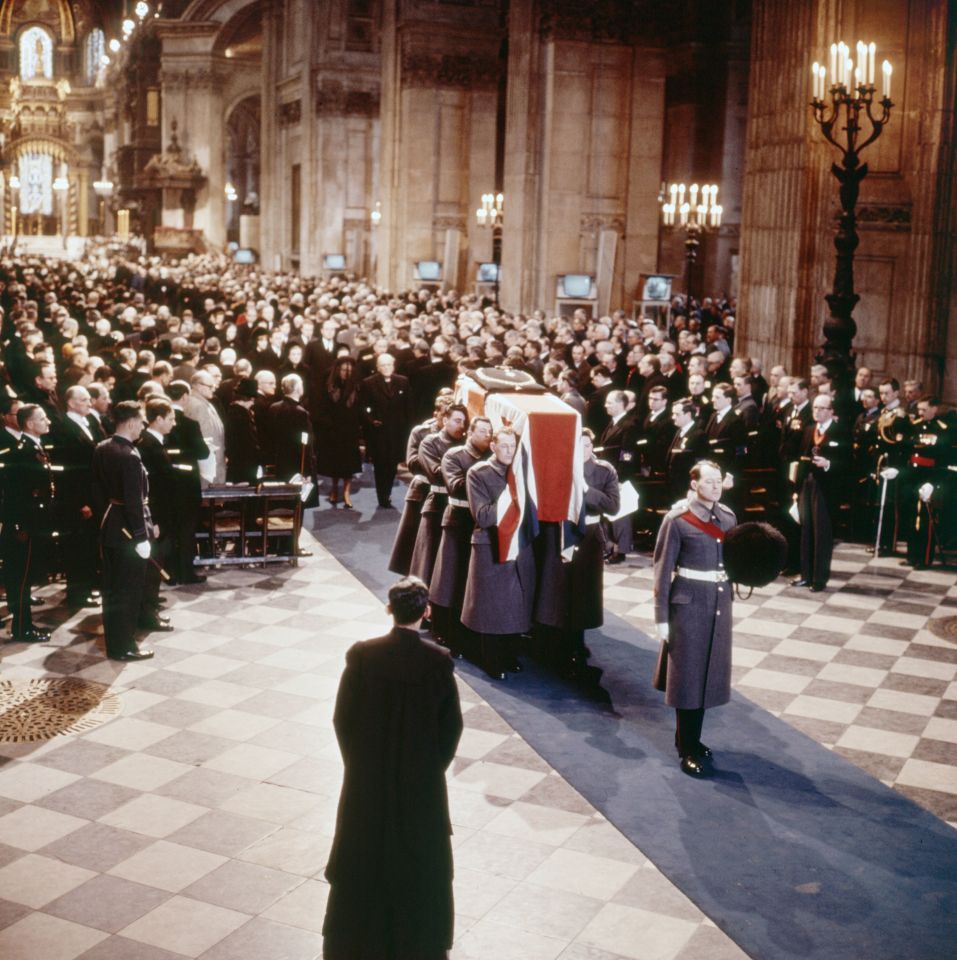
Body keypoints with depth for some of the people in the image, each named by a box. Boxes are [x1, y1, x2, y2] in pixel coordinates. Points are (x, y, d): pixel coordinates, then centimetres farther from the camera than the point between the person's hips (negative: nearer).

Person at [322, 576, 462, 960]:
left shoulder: (361, 655, -14)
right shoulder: (439, 660, -15)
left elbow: (342, 718, -7)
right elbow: (452, 724, -8)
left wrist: (357, 761, 8)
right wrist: (435, 765, 8)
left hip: (368, 774, 1)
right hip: (422, 776, -1)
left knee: (364, 853, 17)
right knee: (419, 854, 16)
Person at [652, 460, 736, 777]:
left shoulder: (728, 518, 5)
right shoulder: (677, 520, -11)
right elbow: (663, 569, -9)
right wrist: (661, 617, -11)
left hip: (720, 602, 6)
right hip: (689, 603, -5)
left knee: (708, 672, 14)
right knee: (688, 674, 2)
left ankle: (690, 738, 30)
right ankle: (687, 749, 13)